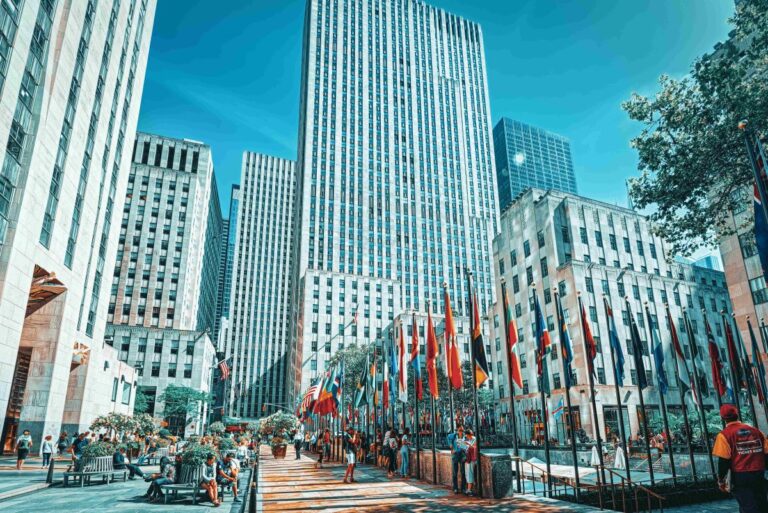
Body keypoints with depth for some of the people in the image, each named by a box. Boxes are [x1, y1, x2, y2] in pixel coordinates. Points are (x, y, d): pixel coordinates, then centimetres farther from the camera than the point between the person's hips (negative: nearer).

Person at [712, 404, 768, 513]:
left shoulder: (724, 434, -8)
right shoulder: (755, 430, 6)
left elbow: (723, 460, -12)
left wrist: (721, 480, -2)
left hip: (740, 476, -5)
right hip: (759, 475, 5)